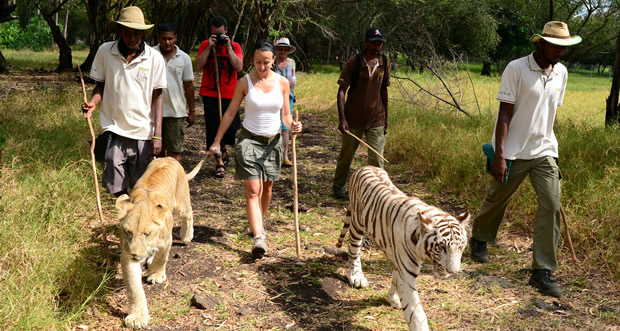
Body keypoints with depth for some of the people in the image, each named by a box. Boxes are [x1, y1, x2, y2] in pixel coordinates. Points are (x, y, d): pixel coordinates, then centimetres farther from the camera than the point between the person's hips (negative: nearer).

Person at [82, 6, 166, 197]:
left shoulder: (154, 58, -4)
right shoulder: (105, 51, -2)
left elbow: (157, 96, 0)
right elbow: (100, 85, 8)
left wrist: (157, 135, -6)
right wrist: (93, 102, -15)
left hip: (143, 132, 0)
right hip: (114, 129, 1)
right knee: (116, 185, 3)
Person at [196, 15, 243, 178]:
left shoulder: (234, 46, 3)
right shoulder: (205, 45, 4)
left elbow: (239, 67, -11)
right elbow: (198, 65, -8)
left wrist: (228, 48, -15)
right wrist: (209, 47, -14)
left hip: (229, 94, 0)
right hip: (210, 94, 0)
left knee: (231, 126, 4)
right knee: (213, 129, 0)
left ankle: (223, 148, 37)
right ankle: (219, 163, 9)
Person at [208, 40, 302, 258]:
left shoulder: (282, 83, -1)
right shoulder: (245, 82, -6)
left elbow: (285, 115, 4)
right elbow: (230, 113, -1)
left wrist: (292, 126, -19)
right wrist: (217, 141, -2)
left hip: (273, 141, 3)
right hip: (249, 139, -3)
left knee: (267, 187, 13)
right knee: (253, 189, -11)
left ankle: (258, 223, 35)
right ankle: (259, 237, -16)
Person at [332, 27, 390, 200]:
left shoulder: (384, 63, 4)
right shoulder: (354, 62, -9)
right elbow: (342, 90, -10)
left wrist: (385, 117, 15)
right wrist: (342, 119, -19)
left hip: (376, 120, 3)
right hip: (353, 119, -2)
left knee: (377, 159, -3)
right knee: (346, 155, 12)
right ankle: (338, 186, 32)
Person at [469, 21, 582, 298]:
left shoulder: (561, 73, 6)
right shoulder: (516, 69, -12)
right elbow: (504, 114, -14)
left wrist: (547, 143, 16)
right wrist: (499, 155, -19)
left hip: (545, 151, 4)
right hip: (513, 152, -4)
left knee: (551, 206, -7)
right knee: (496, 200, 12)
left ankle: (542, 272, 1)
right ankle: (479, 239, 42)